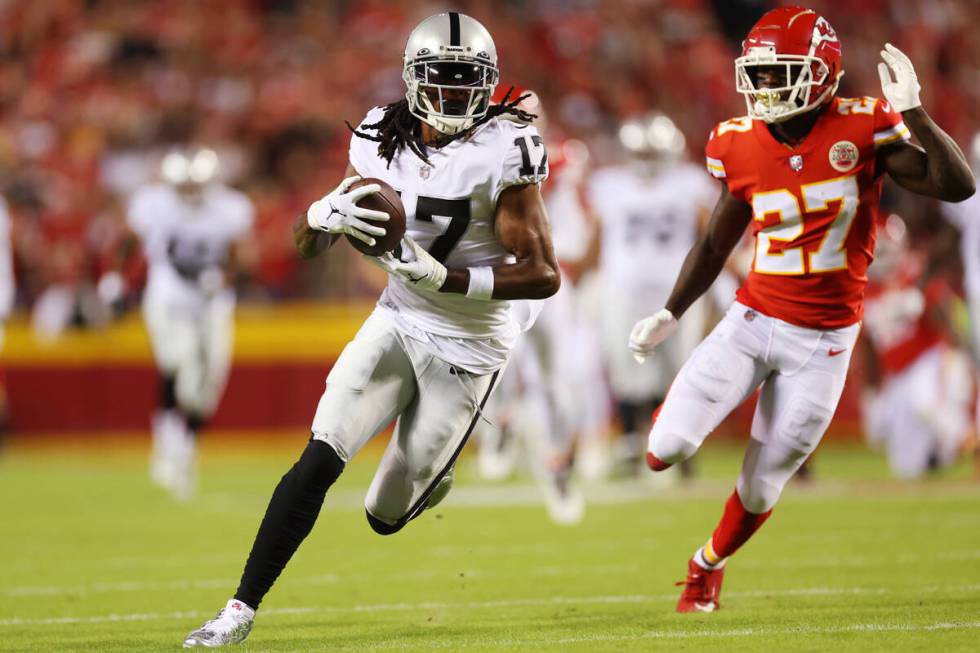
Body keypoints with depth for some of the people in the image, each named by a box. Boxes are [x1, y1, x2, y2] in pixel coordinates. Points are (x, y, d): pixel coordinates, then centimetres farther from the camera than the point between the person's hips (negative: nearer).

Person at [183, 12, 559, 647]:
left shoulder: (503, 154, -18)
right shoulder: (385, 139, -2)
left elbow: (544, 275, -20)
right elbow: (306, 244, 3)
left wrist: (440, 276, -28)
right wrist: (327, 213, -22)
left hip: (467, 349, -3)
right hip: (397, 324, 3)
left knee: (386, 516, 6)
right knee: (319, 461, -14)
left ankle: (432, 465, 42)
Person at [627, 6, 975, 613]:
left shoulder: (861, 129, -12)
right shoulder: (742, 145, -3)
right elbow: (716, 244, 11)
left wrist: (913, 112, -27)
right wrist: (669, 315, 7)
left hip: (823, 341, -2)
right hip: (753, 319, 2)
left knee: (761, 484, 7)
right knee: (666, 450, -14)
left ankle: (710, 564, 38)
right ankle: (683, 413, 23)